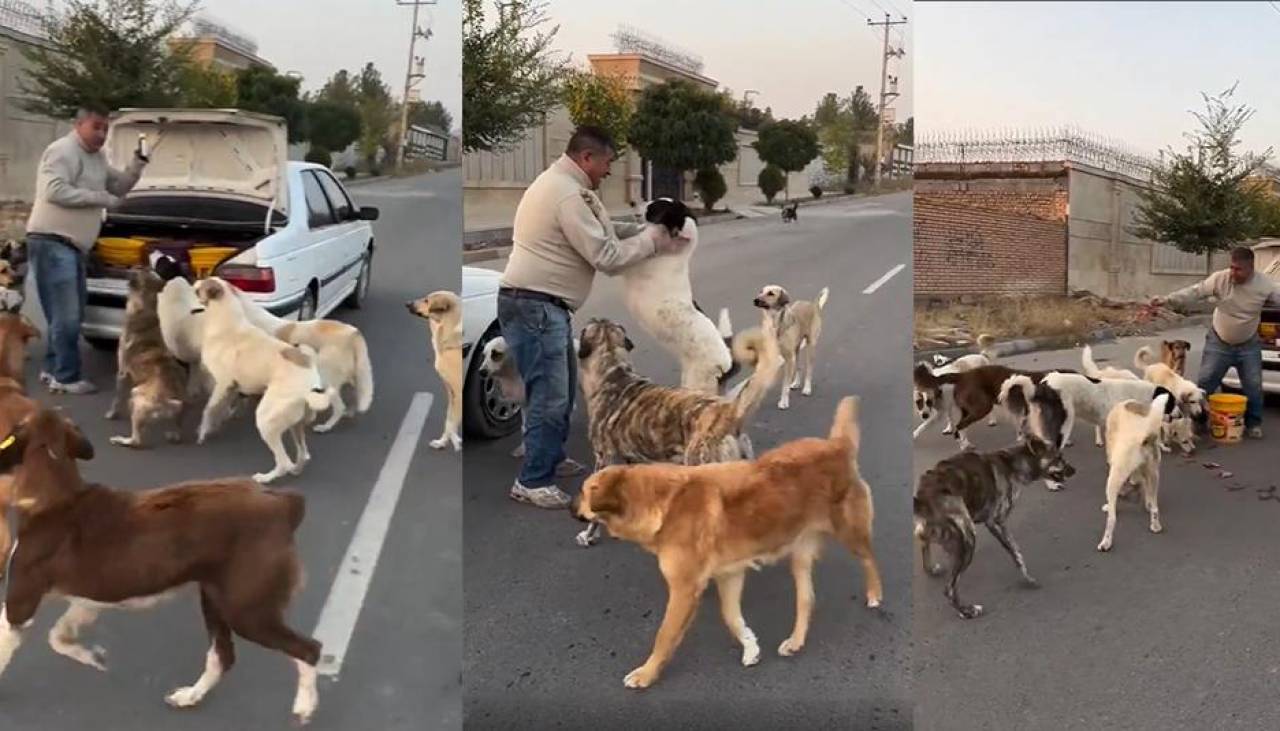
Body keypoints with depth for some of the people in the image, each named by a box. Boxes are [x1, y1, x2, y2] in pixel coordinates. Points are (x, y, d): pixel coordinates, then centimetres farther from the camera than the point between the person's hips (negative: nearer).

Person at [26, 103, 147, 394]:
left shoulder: (97, 157, 17)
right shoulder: (63, 151, -12)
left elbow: (119, 187, 23)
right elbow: (55, 191, -23)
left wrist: (137, 164, 6)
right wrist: (100, 198, -17)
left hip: (72, 246, 10)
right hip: (52, 243, -10)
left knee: (70, 314, 16)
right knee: (67, 316, -10)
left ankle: (53, 369, 27)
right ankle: (66, 377, -4)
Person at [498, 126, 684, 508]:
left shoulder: (562, 184, 15)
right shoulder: (567, 194, -19)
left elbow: (602, 232, 18)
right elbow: (606, 256, -18)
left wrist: (646, 230, 5)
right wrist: (653, 240, -5)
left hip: (543, 305, 11)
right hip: (534, 307, -11)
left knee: (563, 386, 21)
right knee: (550, 397, -8)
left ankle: (551, 459, 34)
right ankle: (532, 482, 1)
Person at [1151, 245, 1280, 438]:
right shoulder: (1220, 278, -18)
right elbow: (1195, 291, -19)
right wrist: (1167, 299, -31)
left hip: (1249, 345, 1)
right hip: (1219, 343, -1)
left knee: (1253, 386, 5)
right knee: (1205, 382, 1)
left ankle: (1253, 423, 22)